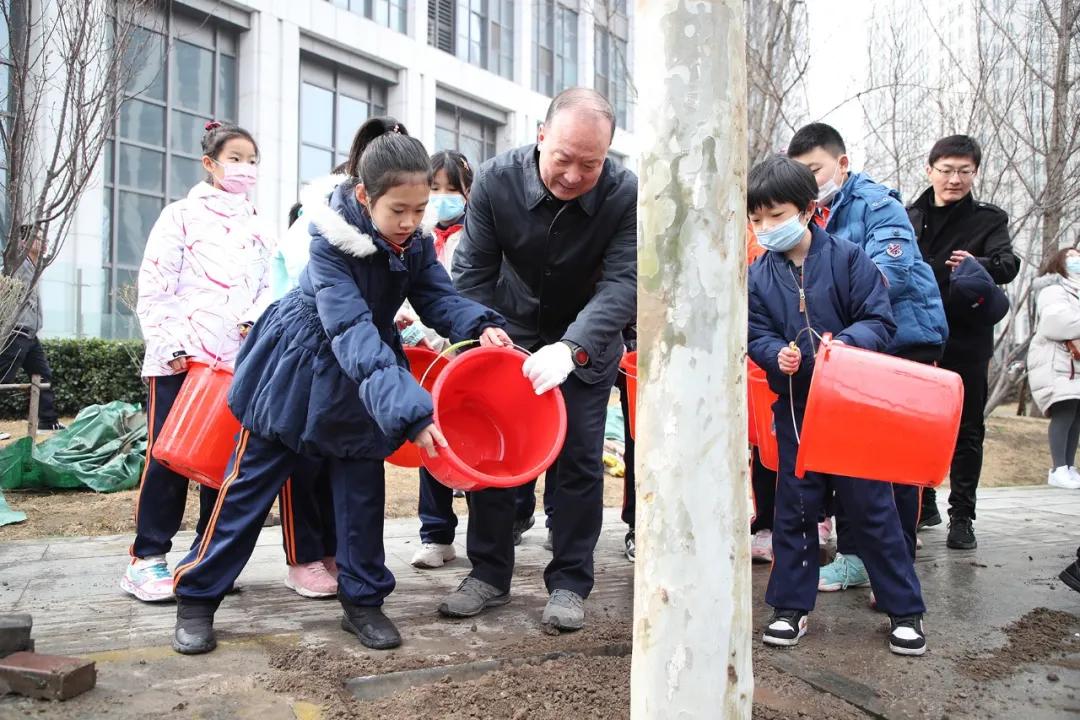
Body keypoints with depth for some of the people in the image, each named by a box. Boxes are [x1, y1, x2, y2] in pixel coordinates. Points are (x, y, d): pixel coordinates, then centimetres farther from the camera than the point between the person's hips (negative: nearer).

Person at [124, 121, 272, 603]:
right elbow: (153, 289, -5)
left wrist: (256, 319, -7)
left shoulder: (258, 228, 17)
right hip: (181, 359, -5)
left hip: (237, 360, 5)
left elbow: (270, 287, 14)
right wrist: (170, 345, -13)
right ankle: (146, 560, 7)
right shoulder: (182, 216, 1)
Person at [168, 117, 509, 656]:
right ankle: (196, 597, 16)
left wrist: (480, 325, -37)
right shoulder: (332, 241, -31)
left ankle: (362, 601, 19)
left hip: (361, 377, 5)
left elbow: (438, 297, -13)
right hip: (297, 366, -5)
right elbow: (353, 334, -41)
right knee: (251, 482, 3)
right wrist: (410, 412, -52)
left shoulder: (415, 242, -12)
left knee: (361, 486, 6)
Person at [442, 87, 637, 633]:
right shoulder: (496, 180, -20)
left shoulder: (625, 194, -24)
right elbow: (473, 271, -12)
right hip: (511, 335, 2)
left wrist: (570, 348, -44)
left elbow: (623, 283, -30)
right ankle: (489, 574, 15)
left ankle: (569, 584, 10)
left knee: (579, 457, -4)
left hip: (587, 342, -1)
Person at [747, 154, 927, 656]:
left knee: (871, 504, 4)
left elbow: (880, 320, -9)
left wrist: (846, 342, -27)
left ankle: (905, 609, 19)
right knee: (794, 506, 9)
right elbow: (758, 336, -1)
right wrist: (778, 354, -22)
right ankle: (792, 606, 22)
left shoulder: (847, 258, -7)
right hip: (794, 405, 3)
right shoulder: (758, 276, 1)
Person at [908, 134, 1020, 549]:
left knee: (966, 429, 2)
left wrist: (979, 265, -36)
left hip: (966, 340, -2)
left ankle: (962, 516, 11)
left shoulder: (989, 220, 1)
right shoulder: (909, 217, 7)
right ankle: (923, 504, 26)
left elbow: (1008, 264, -15)